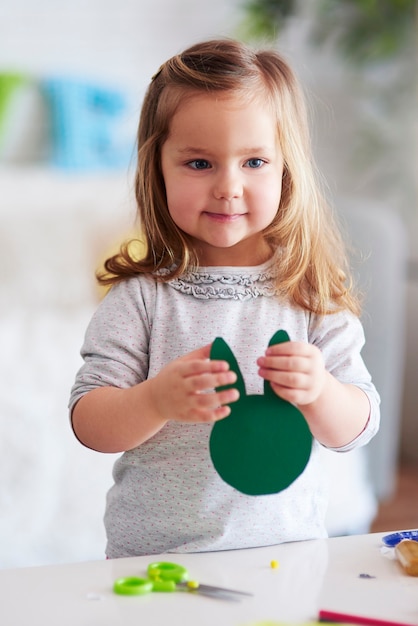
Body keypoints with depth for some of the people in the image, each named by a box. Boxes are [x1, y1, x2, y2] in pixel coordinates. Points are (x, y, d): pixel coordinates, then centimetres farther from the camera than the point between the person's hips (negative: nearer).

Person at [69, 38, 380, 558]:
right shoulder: (142, 294, -2)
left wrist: (318, 391, -19)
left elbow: (354, 430, 2)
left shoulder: (309, 291, 1)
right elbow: (88, 424, -4)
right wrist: (157, 401, -23)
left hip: (284, 551, 1)